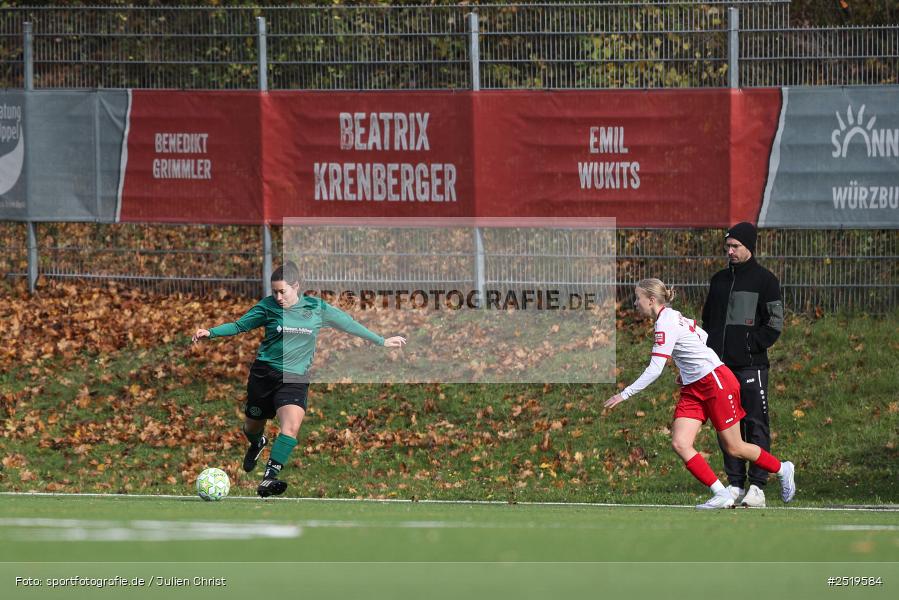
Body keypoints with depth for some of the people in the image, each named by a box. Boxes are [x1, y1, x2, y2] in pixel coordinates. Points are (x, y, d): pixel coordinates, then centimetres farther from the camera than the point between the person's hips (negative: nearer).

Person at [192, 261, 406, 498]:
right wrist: (210, 333, -10)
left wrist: (382, 341, 18)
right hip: (264, 373, 1)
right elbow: (239, 326, 5)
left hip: (295, 378, -1)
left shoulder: (316, 308, 0)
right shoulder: (268, 306, -2)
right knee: (253, 426, 15)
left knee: (292, 426, -24)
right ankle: (256, 444, 53)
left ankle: (269, 477, -28)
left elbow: (348, 324, 11)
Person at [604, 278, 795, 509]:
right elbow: (703, 337, 20)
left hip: (717, 382, -9)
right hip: (694, 389, 9)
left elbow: (654, 370, -25)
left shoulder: (666, 325, -20)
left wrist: (624, 394, -22)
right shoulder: (673, 317, 8)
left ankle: (783, 469, 25)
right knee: (679, 444, -8)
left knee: (733, 448, 2)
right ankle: (722, 495, -8)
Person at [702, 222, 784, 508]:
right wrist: (711, 349, 11)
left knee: (756, 424, -6)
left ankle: (757, 487, -7)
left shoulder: (765, 280, 0)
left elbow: (775, 323, -5)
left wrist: (750, 345, -13)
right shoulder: (720, 280, 17)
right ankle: (735, 484, 10)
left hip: (751, 364, -6)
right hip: (721, 364, 6)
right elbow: (707, 318, 25)